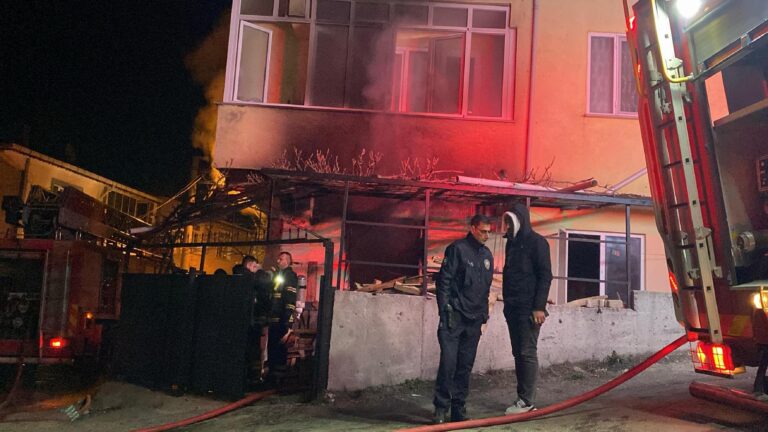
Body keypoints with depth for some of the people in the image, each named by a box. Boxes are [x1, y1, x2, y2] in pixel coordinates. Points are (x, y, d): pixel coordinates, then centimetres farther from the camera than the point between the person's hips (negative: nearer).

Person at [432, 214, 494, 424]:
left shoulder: (487, 255, 15)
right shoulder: (457, 249, -5)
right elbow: (443, 281, -9)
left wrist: (484, 313, 17)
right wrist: (445, 311, -14)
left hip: (474, 320, 6)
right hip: (454, 316, -6)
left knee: (466, 365, 7)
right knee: (448, 362, -10)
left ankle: (459, 408, 15)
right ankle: (441, 408, -1)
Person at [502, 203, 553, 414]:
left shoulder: (536, 242, -6)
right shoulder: (511, 243, 15)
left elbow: (545, 276, -11)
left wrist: (539, 307, -16)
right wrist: (506, 302, 16)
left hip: (529, 308, -7)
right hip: (512, 307, 7)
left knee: (527, 353, -5)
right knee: (518, 353, 8)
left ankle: (527, 400, 0)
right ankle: (522, 397, 13)